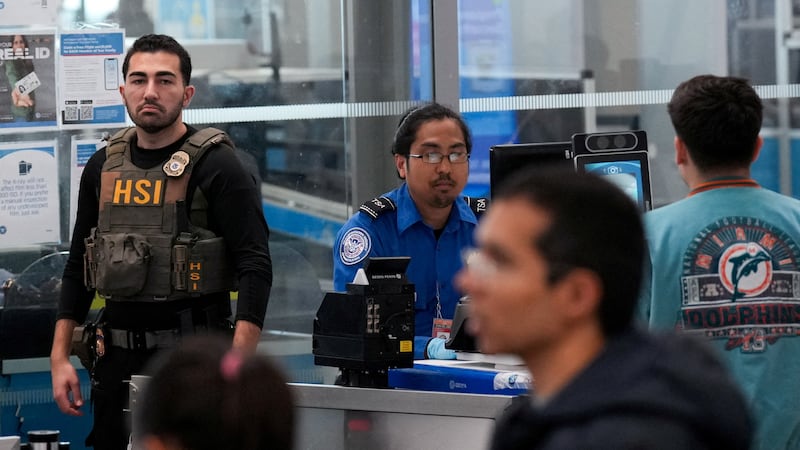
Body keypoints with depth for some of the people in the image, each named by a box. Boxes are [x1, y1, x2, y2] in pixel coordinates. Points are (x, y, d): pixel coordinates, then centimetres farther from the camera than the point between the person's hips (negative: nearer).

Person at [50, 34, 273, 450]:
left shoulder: (216, 166, -8)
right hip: (117, 356, 5)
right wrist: (59, 357, 9)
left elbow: (255, 268, -14)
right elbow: (77, 267, 16)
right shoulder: (103, 166, 9)